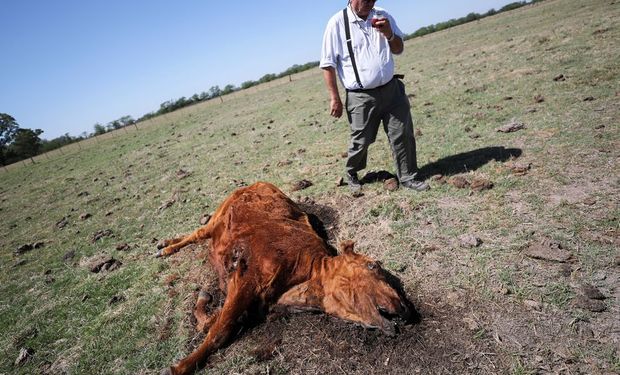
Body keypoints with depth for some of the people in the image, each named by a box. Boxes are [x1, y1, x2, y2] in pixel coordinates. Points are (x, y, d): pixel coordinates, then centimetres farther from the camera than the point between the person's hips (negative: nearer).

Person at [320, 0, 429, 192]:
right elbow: (328, 64, -5)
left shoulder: (382, 16, 6)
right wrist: (334, 98, -8)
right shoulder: (337, 23, -7)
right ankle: (351, 173, 32)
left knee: (403, 135, 4)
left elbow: (399, 49, 13)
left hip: (391, 89, 4)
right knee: (361, 141, 5)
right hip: (361, 97, -4)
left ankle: (407, 177, 18)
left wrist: (389, 35, -9)